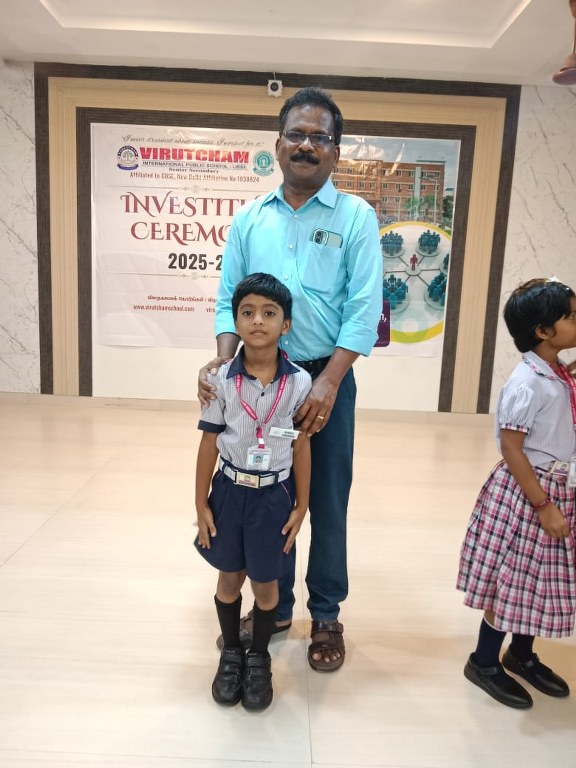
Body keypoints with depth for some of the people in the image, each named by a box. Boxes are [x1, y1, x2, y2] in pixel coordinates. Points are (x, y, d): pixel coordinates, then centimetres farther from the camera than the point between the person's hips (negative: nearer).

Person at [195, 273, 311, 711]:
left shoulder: (299, 382, -10)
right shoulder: (222, 379, -9)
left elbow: (301, 447, -3)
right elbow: (209, 444, -3)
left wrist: (301, 506, 0)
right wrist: (201, 504, -1)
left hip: (273, 495, -1)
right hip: (230, 491, 1)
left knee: (265, 584, 14)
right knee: (229, 579, 17)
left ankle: (259, 660, 39)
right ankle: (231, 654, 42)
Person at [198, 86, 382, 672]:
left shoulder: (355, 217, -2)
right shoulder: (249, 219, 7)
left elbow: (363, 309, -10)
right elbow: (229, 298, 5)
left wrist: (327, 383, -19)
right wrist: (224, 361, -13)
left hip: (329, 376, -2)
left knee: (327, 501, 8)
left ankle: (326, 615, 28)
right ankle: (274, 607, 33)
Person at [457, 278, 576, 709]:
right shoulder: (527, 382, -21)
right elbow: (511, 449, -21)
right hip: (524, 491, -8)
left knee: (537, 578, 19)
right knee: (512, 579, 5)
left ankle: (522, 655, 39)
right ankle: (484, 662, 24)